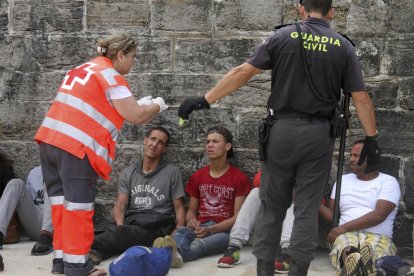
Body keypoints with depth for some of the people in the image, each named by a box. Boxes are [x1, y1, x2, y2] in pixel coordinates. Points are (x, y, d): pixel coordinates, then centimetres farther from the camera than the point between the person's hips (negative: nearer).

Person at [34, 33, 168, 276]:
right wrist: (156, 106, 10)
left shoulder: (85, 69, 22)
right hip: (76, 147, -9)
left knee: (64, 203, 14)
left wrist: (138, 105, 23)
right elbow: (136, 117, -10)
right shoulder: (111, 75, -5)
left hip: (50, 140, 9)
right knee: (78, 206, -1)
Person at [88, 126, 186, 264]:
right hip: (131, 222, 5)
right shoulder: (128, 173, 16)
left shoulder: (172, 172, 8)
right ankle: (98, 252, -56)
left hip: (156, 227, -5)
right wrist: (120, 226, -16)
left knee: (127, 233, -37)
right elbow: (120, 205, 6)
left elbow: (179, 208, 7)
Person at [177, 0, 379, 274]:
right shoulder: (343, 46, 3)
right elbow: (361, 98, 0)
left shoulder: (282, 37, 0)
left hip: (282, 130, 0)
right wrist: (371, 139, 7)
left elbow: (243, 72, -5)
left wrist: (204, 100, -2)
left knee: (272, 205, 11)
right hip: (318, 134, 0)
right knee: (307, 209, 5)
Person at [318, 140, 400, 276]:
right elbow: (332, 214, 20)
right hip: (346, 235, 1)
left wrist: (343, 228, -12)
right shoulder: (343, 180, 22)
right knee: (348, 251, -40)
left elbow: (379, 215, -8)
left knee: (372, 249, -42)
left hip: (378, 237, -1)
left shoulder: (388, 182, 7)